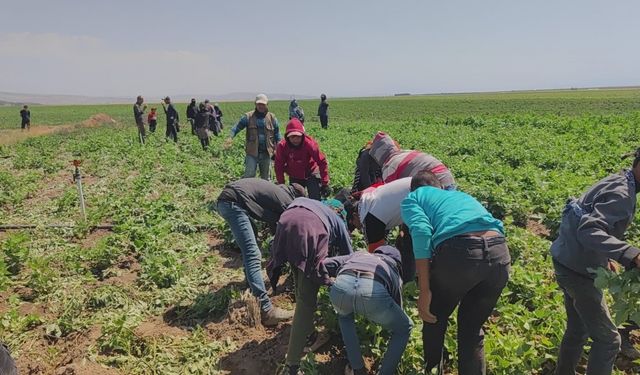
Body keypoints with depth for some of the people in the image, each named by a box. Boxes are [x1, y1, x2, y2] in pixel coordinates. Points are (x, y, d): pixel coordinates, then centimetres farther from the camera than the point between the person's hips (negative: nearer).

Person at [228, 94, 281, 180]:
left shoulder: (272, 118, 6)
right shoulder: (248, 116, 0)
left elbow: (277, 134, 10)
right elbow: (237, 127, -3)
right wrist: (230, 137, -20)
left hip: (266, 153, 2)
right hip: (252, 153, -2)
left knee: (266, 177, 14)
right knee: (249, 176, -5)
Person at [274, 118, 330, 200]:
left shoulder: (310, 143, -24)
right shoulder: (282, 146, -18)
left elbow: (322, 162, -19)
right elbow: (278, 166, -7)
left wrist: (325, 183, -19)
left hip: (311, 175, -2)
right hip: (294, 178, 3)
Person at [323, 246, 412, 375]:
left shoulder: (358, 254, 42)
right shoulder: (394, 272, 39)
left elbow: (326, 264, 30)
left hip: (341, 285, 2)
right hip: (374, 291, -2)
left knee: (344, 316, 41)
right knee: (404, 329, 30)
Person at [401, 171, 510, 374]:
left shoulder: (412, 198, 21)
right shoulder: (460, 195, 39)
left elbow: (421, 231, -1)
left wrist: (424, 291, -3)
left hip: (459, 250, -5)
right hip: (499, 252, 5)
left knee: (434, 319, 24)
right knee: (472, 328, 26)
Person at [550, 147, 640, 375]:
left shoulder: (615, 183, 9)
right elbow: (589, 232, -34)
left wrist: (606, 258, 16)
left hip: (568, 262, 10)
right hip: (578, 269, -10)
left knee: (578, 330, 22)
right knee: (608, 339, 2)